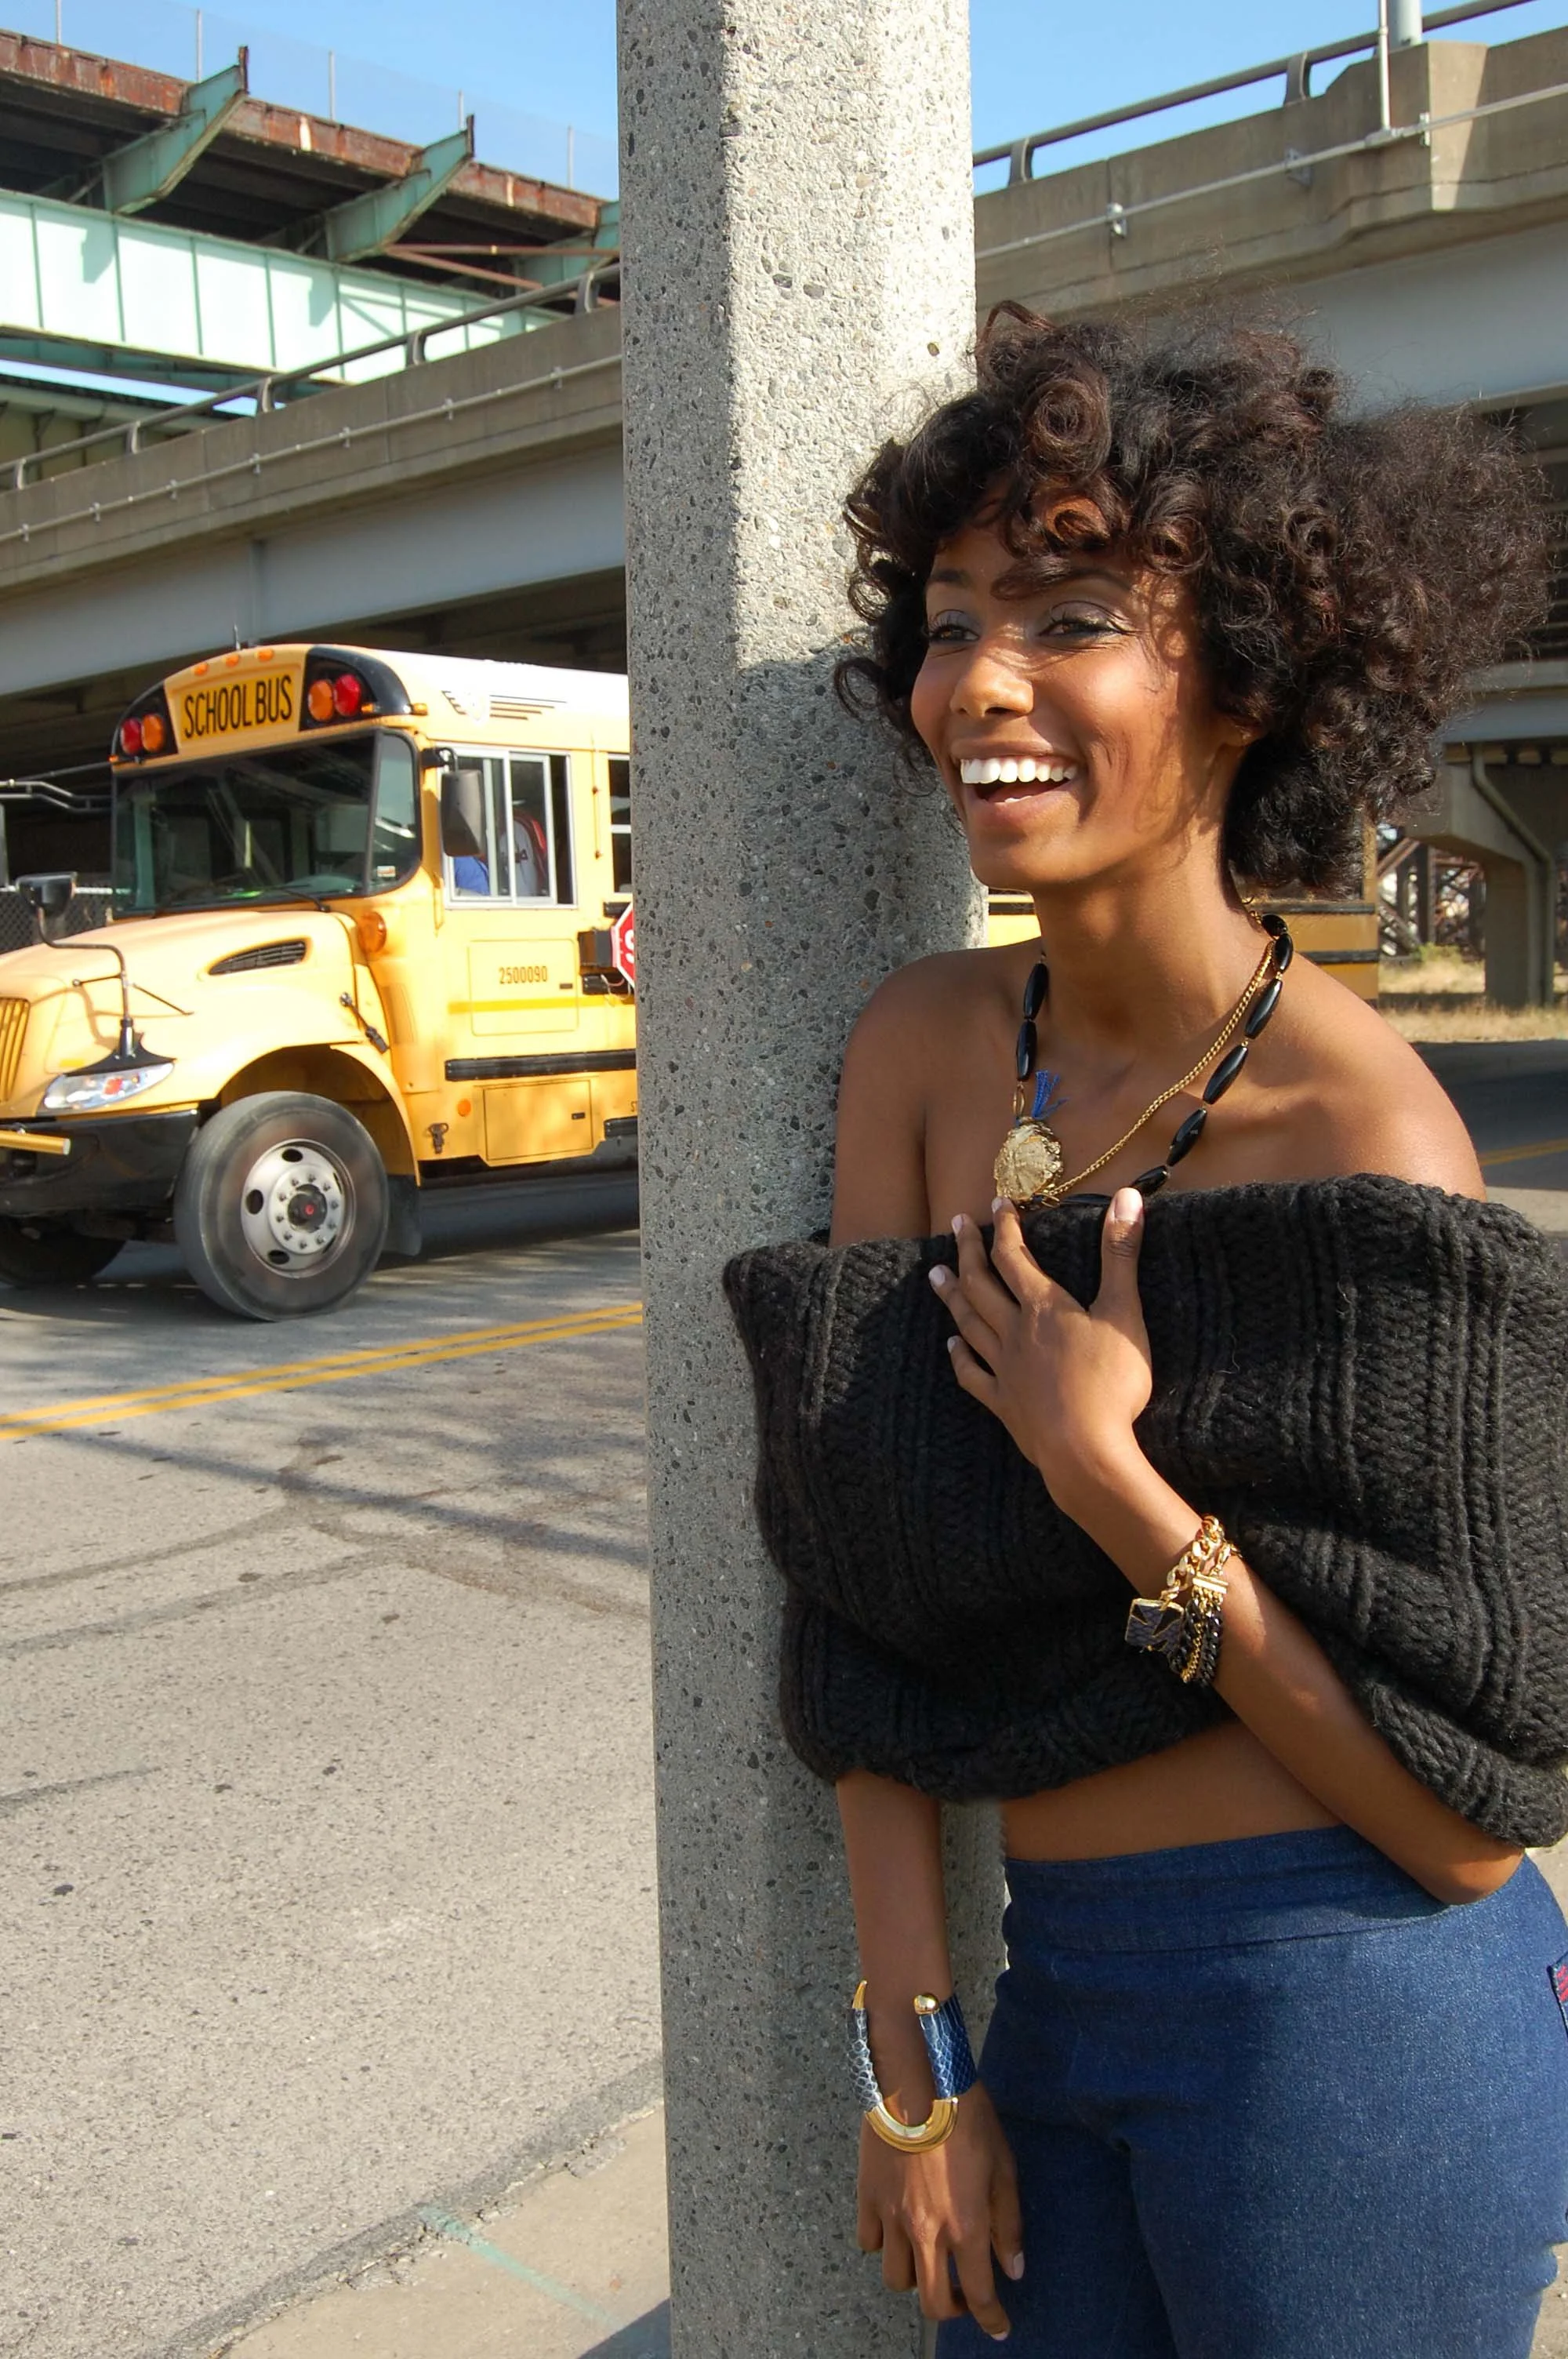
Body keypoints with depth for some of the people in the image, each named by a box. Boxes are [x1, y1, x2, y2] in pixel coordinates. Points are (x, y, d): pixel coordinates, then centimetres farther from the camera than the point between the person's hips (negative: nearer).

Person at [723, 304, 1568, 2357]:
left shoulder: (1363, 1138, -19)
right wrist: (912, 2054, -1)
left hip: (1342, 2009, -5)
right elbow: (861, 1575, -2)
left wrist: (1104, 1476, -22)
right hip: (1054, 1978, 5)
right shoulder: (922, 1049, -3)